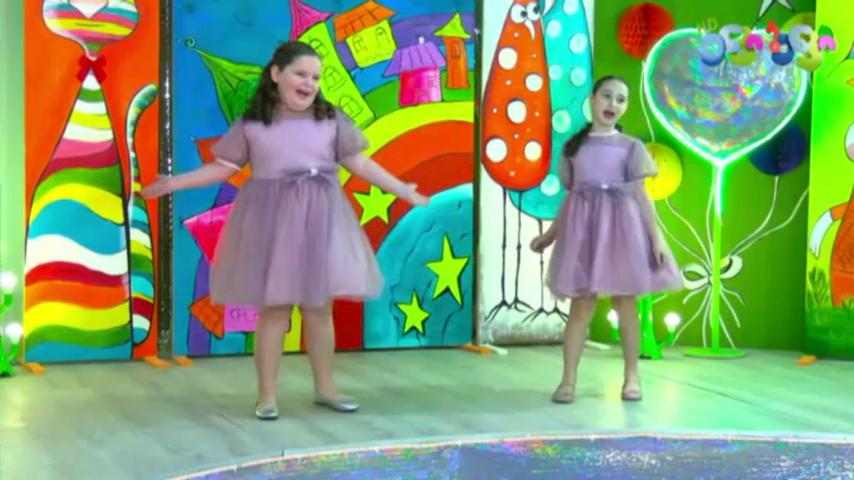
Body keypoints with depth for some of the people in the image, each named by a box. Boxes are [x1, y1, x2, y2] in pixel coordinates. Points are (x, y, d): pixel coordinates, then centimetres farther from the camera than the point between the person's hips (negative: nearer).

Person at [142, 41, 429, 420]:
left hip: (320, 220, 2)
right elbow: (225, 167, 4)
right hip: (271, 220, -2)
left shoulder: (332, 120, 5)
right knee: (273, 308, 1)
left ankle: (324, 388, 22)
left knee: (319, 308, 8)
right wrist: (173, 182, -1)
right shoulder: (251, 123, 1)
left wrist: (401, 189, 4)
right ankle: (266, 394, 11)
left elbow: (359, 163, 7)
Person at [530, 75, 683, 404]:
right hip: (582, 227, 1)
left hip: (621, 228, -1)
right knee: (581, 306, -1)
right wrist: (550, 234, 14)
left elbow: (640, 195, 2)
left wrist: (656, 237, -5)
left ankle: (632, 377, 14)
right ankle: (568, 380, 4)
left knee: (626, 305, 4)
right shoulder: (573, 146, 10)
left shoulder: (631, 147, 5)